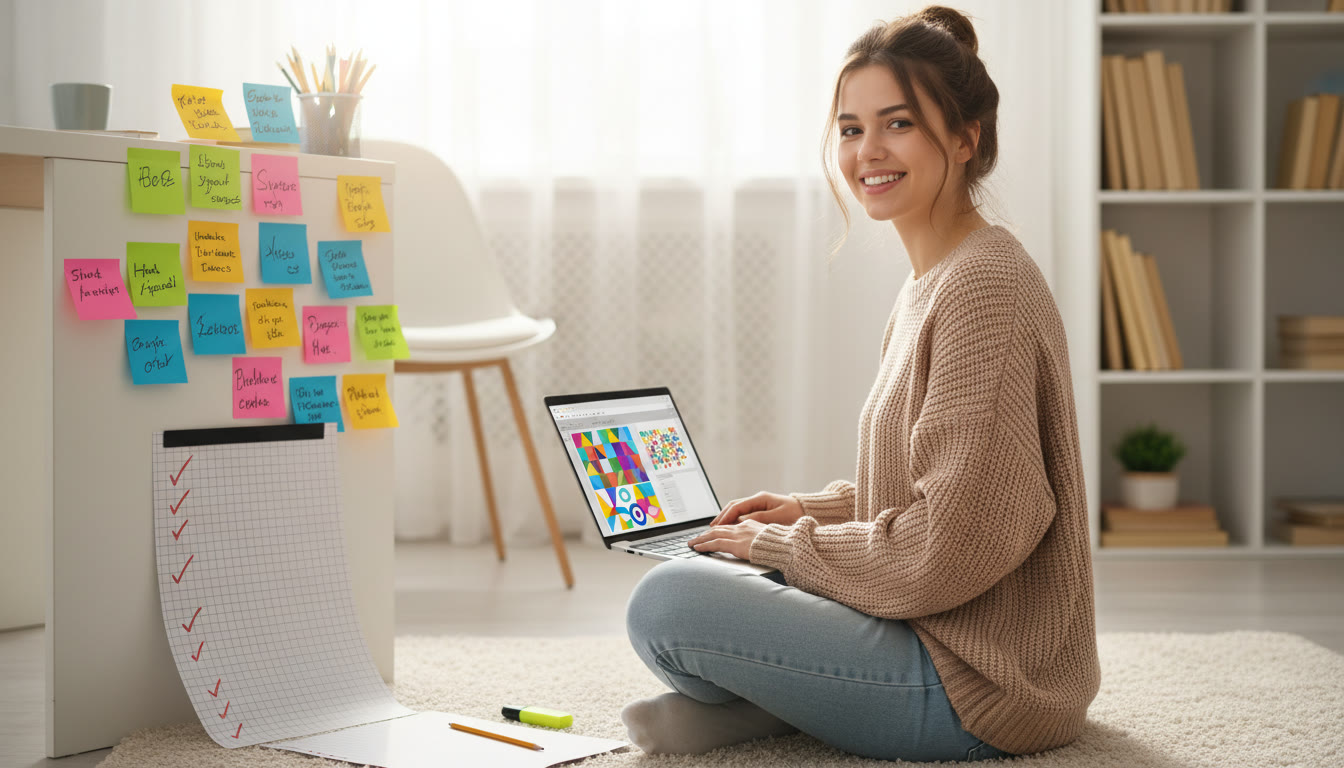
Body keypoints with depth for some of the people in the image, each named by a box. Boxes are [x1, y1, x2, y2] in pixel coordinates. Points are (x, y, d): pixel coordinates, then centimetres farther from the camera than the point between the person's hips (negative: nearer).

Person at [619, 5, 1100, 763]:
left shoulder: (984, 286, -20)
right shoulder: (933, 281, 12)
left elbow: (954, 546, -23)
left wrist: (781, 543, -11)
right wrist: (807, 511, 8)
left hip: (980, 675, -11)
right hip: (947, 637, 11)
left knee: (667, 602, -21)